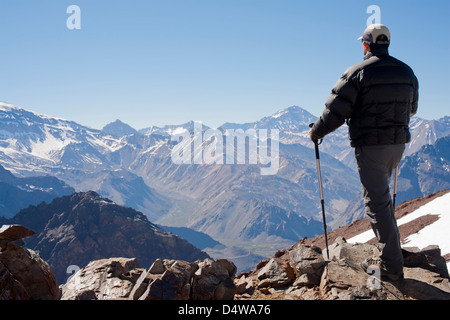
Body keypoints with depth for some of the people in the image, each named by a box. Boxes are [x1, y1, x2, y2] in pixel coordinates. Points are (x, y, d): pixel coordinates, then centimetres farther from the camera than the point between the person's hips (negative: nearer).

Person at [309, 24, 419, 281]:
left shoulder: (358, 72, -12)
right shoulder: (406, 71, 8)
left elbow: (336, 111, -12)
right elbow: (412, 108, 21)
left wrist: (317, 132, 4)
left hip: (370, 145, -7)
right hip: (398, 143, 7)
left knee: (377, 201, -3)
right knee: (382, 194, 26)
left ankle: (392, 265, 0)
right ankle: (390, 247, 36)